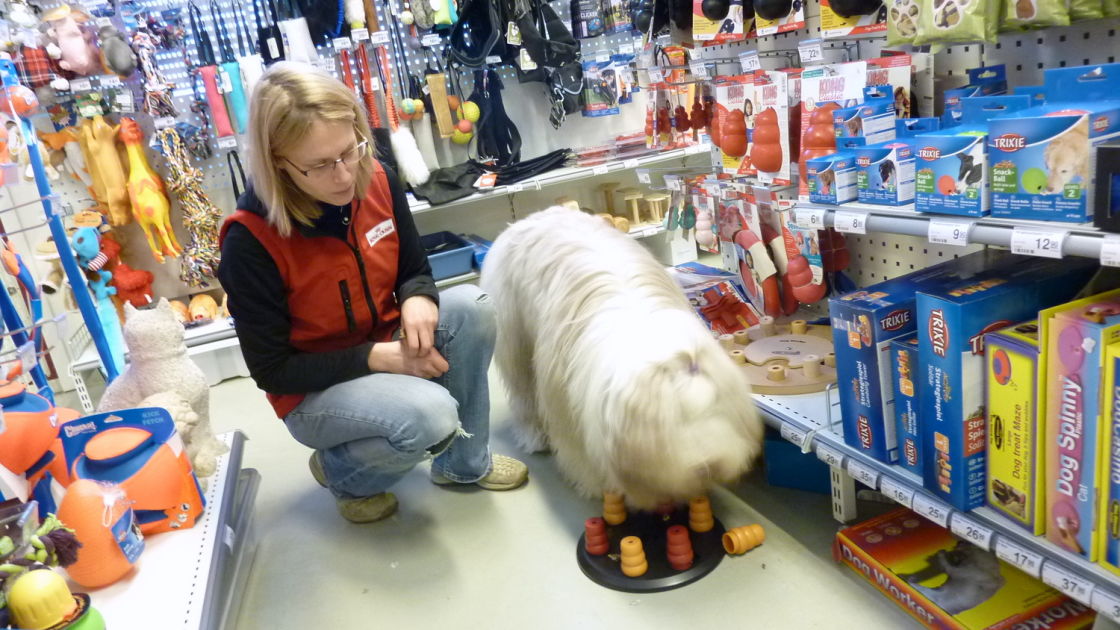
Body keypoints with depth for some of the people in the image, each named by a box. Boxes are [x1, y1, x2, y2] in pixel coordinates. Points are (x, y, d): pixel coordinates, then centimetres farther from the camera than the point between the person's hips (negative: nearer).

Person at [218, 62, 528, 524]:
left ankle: (465, 462, 0)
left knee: (472, 307, -22)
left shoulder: (378, 180, -12)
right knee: (431, 415, -32)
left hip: (386, 346, 6)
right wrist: (378, 357, -26)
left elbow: (415, 269, 3)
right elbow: (272, 369, -18)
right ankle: (341, 471, 4)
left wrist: (418, 300, -22)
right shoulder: (250, 242, -26)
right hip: (313, 390, -5)